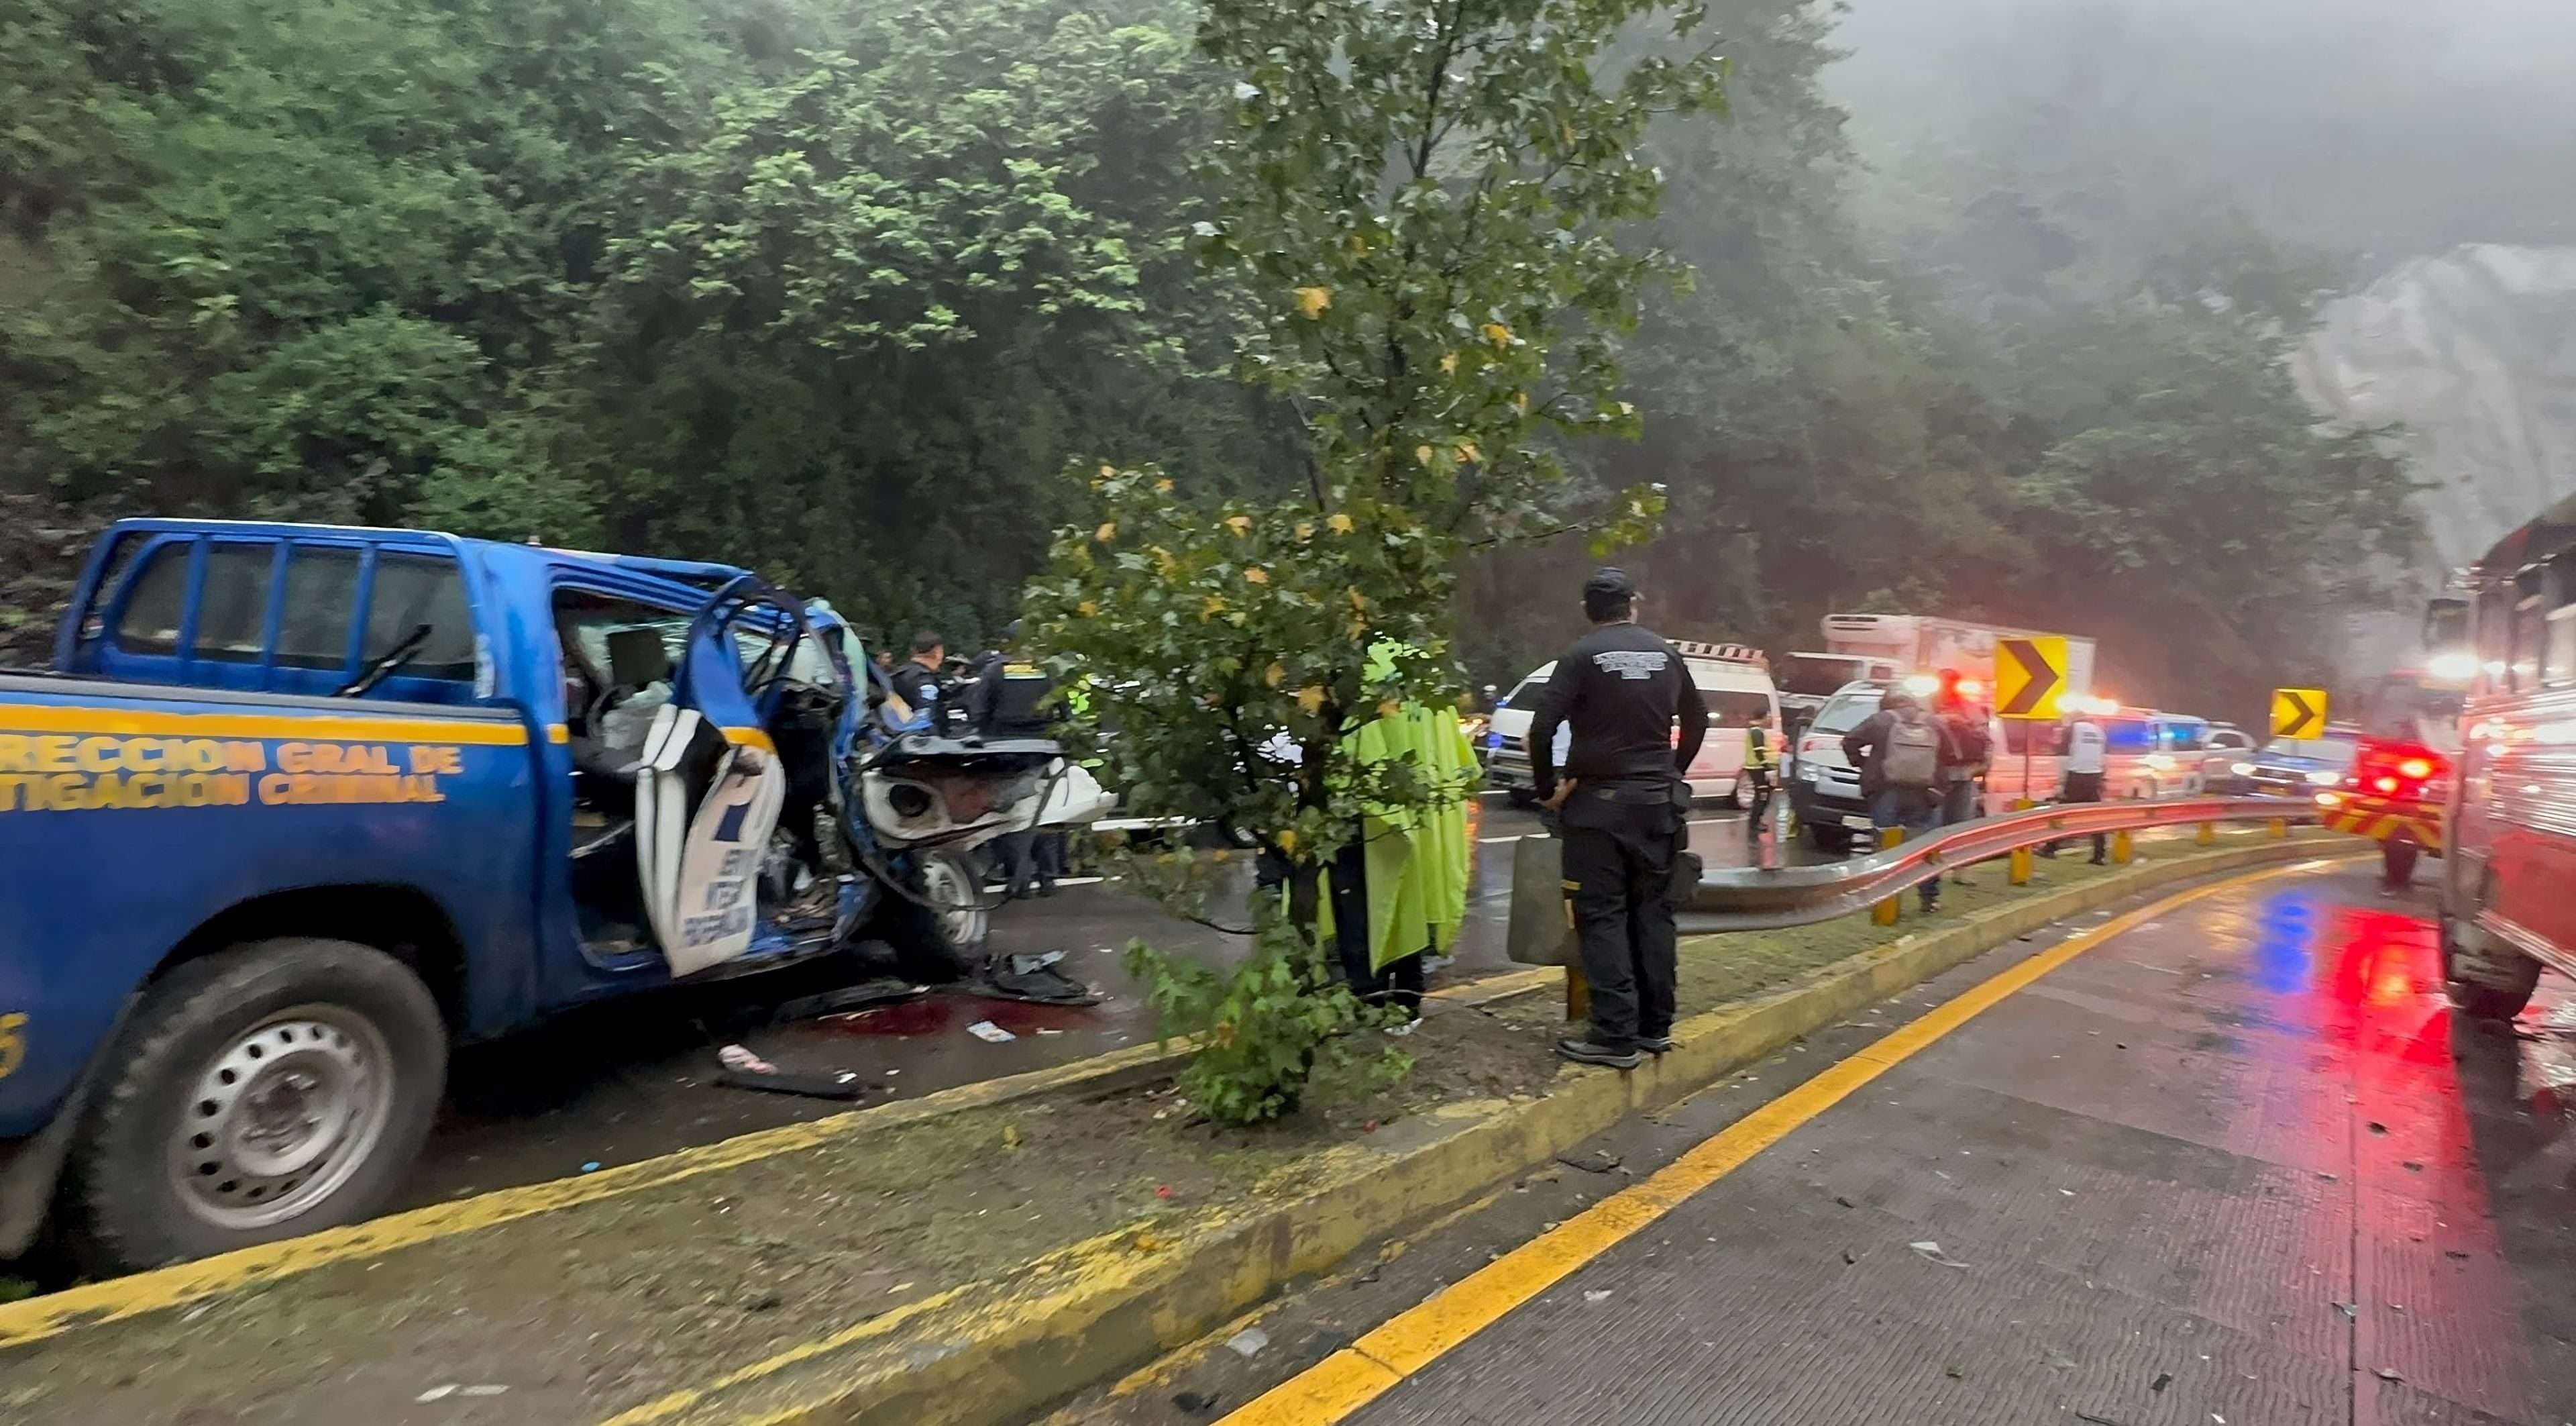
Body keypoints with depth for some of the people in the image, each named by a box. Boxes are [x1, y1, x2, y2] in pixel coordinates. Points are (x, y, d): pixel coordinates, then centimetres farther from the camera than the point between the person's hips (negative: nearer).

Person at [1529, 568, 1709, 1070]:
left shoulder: (1582, 655, -8)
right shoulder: (1664, 652, 8)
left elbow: (1543, 727, -16)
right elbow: (1697, 719, 19)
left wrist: (1547, 789, -4)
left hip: (1599, 801, -5)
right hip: (1658, 799, 5)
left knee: (1603, 917, -2)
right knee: (1653, 912, 12)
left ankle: (1616, 1036, -3)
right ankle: (1656, 1025, 19)